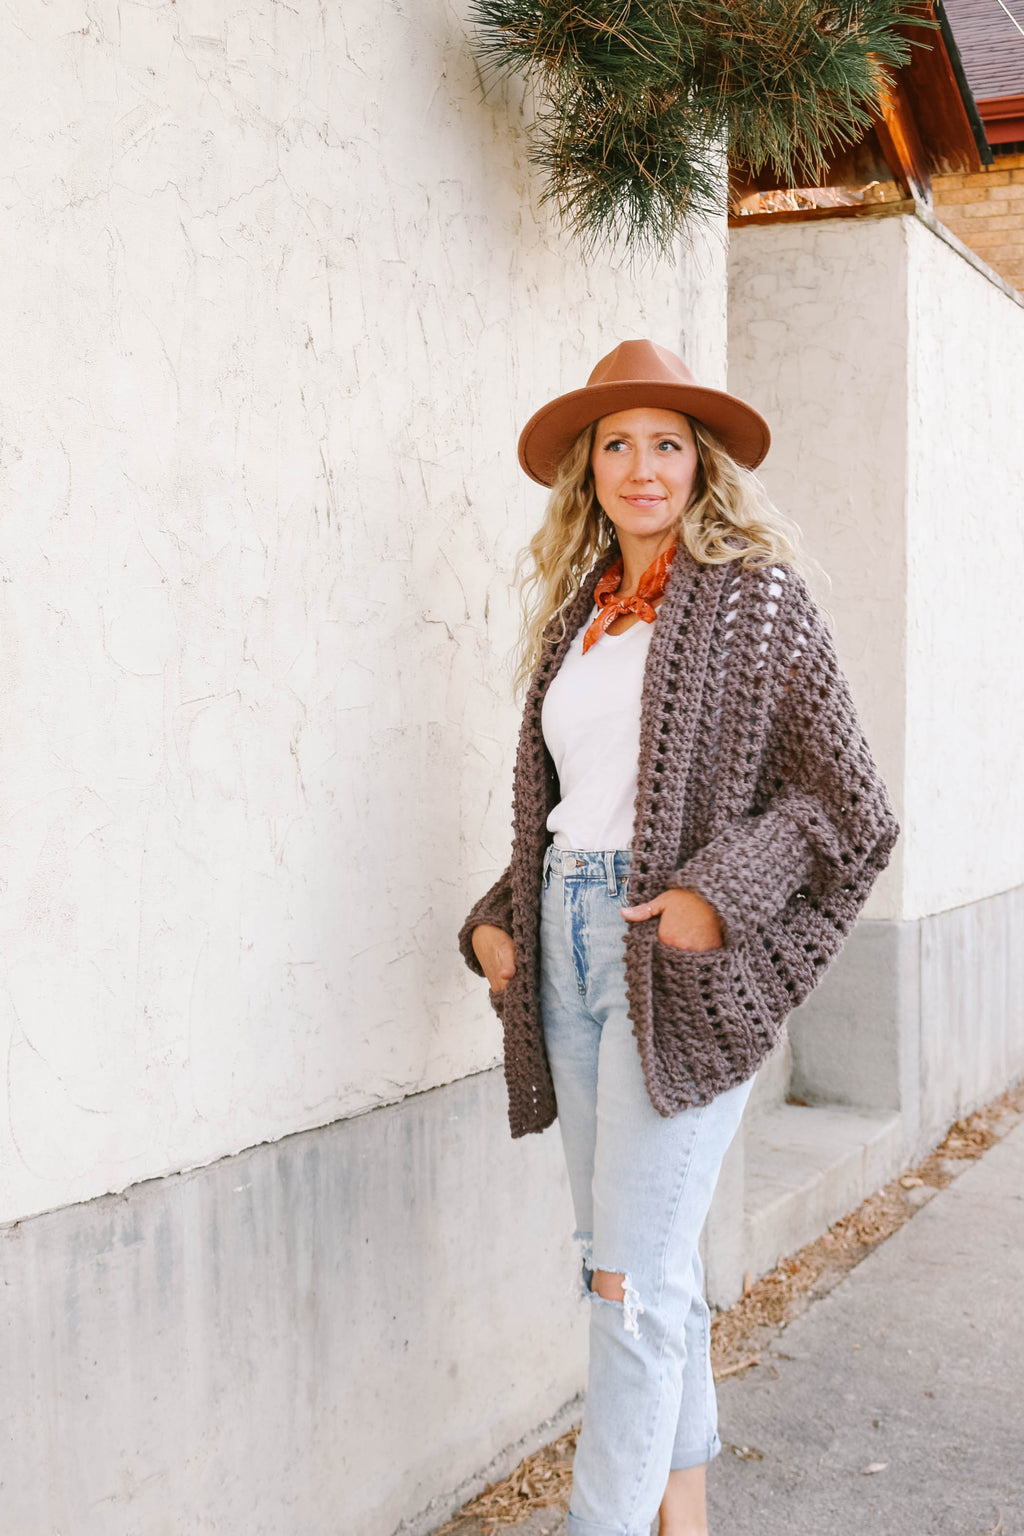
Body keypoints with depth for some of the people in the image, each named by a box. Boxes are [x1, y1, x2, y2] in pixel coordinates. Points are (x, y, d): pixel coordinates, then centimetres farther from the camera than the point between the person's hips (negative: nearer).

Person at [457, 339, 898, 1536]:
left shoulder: (754, 599, -2)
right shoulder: (577, 612, 15)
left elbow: (849, 806, -5)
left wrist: (720, 894, -17)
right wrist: (500, 918, 7)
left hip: (675, 957, -6)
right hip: (568, 942, 6)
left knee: (635, 1270, -8)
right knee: (623, 1260, 12)